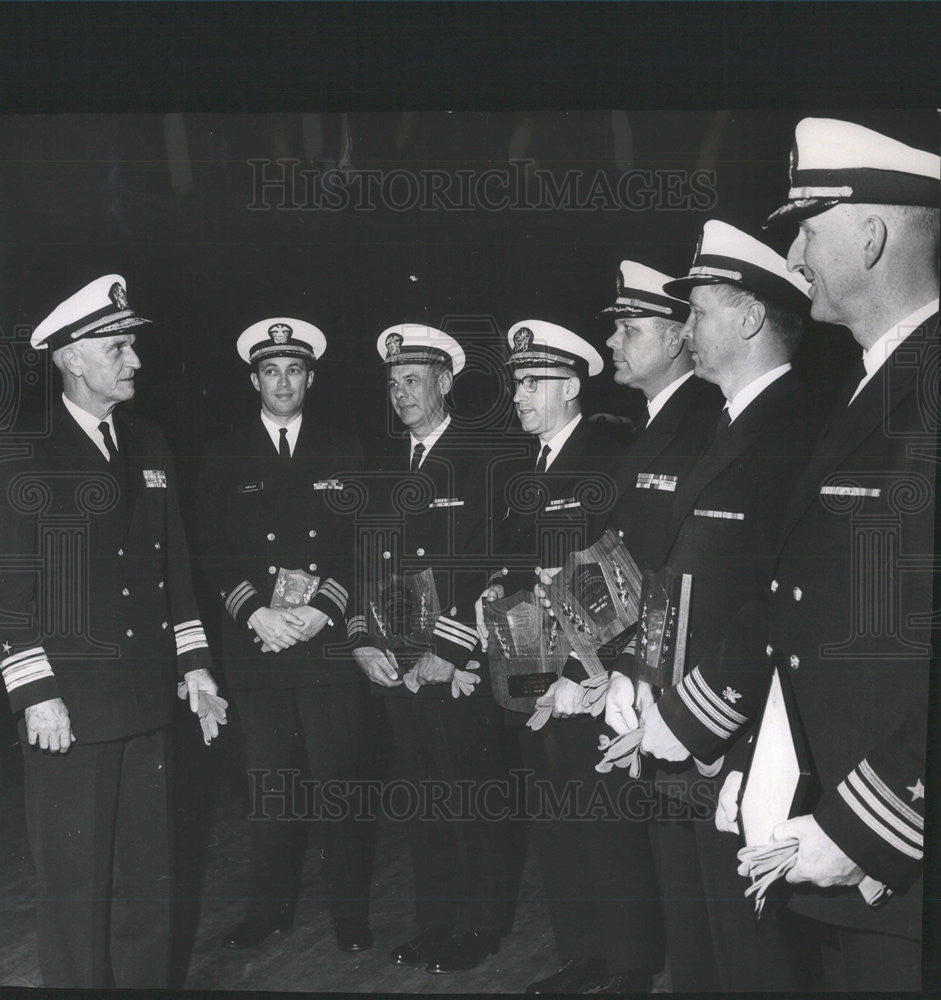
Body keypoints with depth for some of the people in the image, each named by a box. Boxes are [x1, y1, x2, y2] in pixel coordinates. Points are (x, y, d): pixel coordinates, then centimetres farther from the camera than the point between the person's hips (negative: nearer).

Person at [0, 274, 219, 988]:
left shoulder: (150, 447, 12)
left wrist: (193, 660, 11)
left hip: (150, 701, 5)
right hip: (68, 707, -5)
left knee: (148, 874, 14)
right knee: (75, 882, 6)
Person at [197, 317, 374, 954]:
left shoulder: (345, 453, 9)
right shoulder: (225, 458, 10)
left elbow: (362, 543, 3)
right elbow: (215, 553, 5)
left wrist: (319, 610, -10)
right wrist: (257, 613, -10)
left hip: (332, 642, -1)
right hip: (257, 643, 1)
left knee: (341, 779, 1)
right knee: (272, 784, 6)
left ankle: (351, 913, 14)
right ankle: (271, 909, 22)